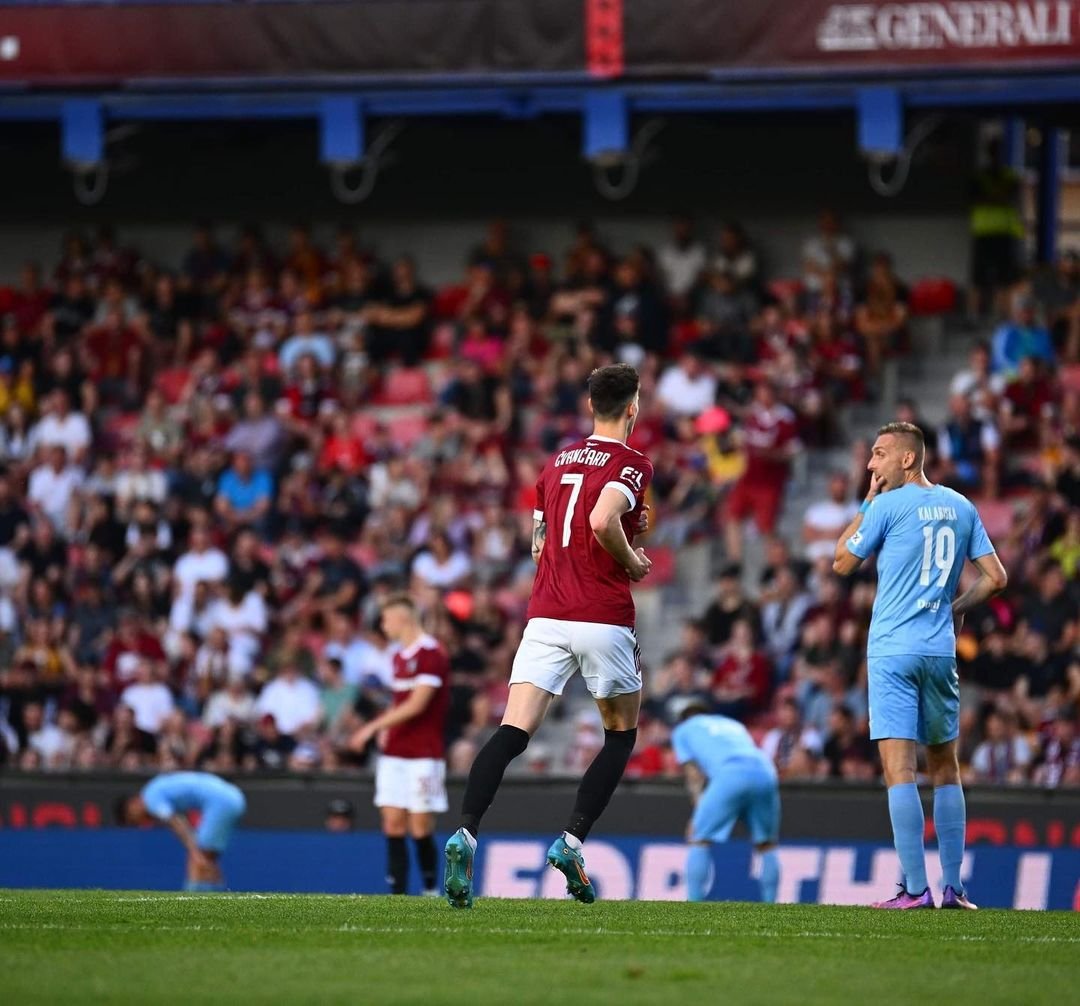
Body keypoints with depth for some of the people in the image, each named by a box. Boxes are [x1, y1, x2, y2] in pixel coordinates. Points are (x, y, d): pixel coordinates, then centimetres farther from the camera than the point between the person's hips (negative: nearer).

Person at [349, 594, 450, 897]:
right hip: (394, 754, 8)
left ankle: (430, 890, 9)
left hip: (423, 755, -8)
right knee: (393, 823, 0)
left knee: (420, 827, -5)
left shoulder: (431, 653, -12)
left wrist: (373, 727, -16)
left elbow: (416, 704, -18)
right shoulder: (400, 656, 15)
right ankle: (398, 894, -1)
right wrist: (384, 731, 6)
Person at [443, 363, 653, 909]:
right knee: (622, 732, 16)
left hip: (545, 617, 4)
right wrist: (634, 563, -5)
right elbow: (603, 520, -22)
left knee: (513, 732, -8)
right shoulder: (632, 464, -3)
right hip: (603, 619, -4)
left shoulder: (558, 462, 17)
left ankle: (466, 833, -30)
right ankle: (571, 841, 2)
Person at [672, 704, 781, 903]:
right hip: (765, 772, 4)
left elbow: (694, 775, 18)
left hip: (730, 774, -4)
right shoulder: (733, 725, 41)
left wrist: (699, 810, 11)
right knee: (766, 846, 16)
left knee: (699, 841, 4)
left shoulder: (682, 731, 29)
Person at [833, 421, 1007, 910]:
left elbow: (843, 563, 5)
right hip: (941, 650, 5)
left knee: (899, 768, -8)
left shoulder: (887, 505, -5)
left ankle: (915, 888, -15)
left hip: (892, 650, -5)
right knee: (945, 768, 14)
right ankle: (952, 887, 11)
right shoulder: (961, 507, 11)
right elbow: (995, 577, 10)